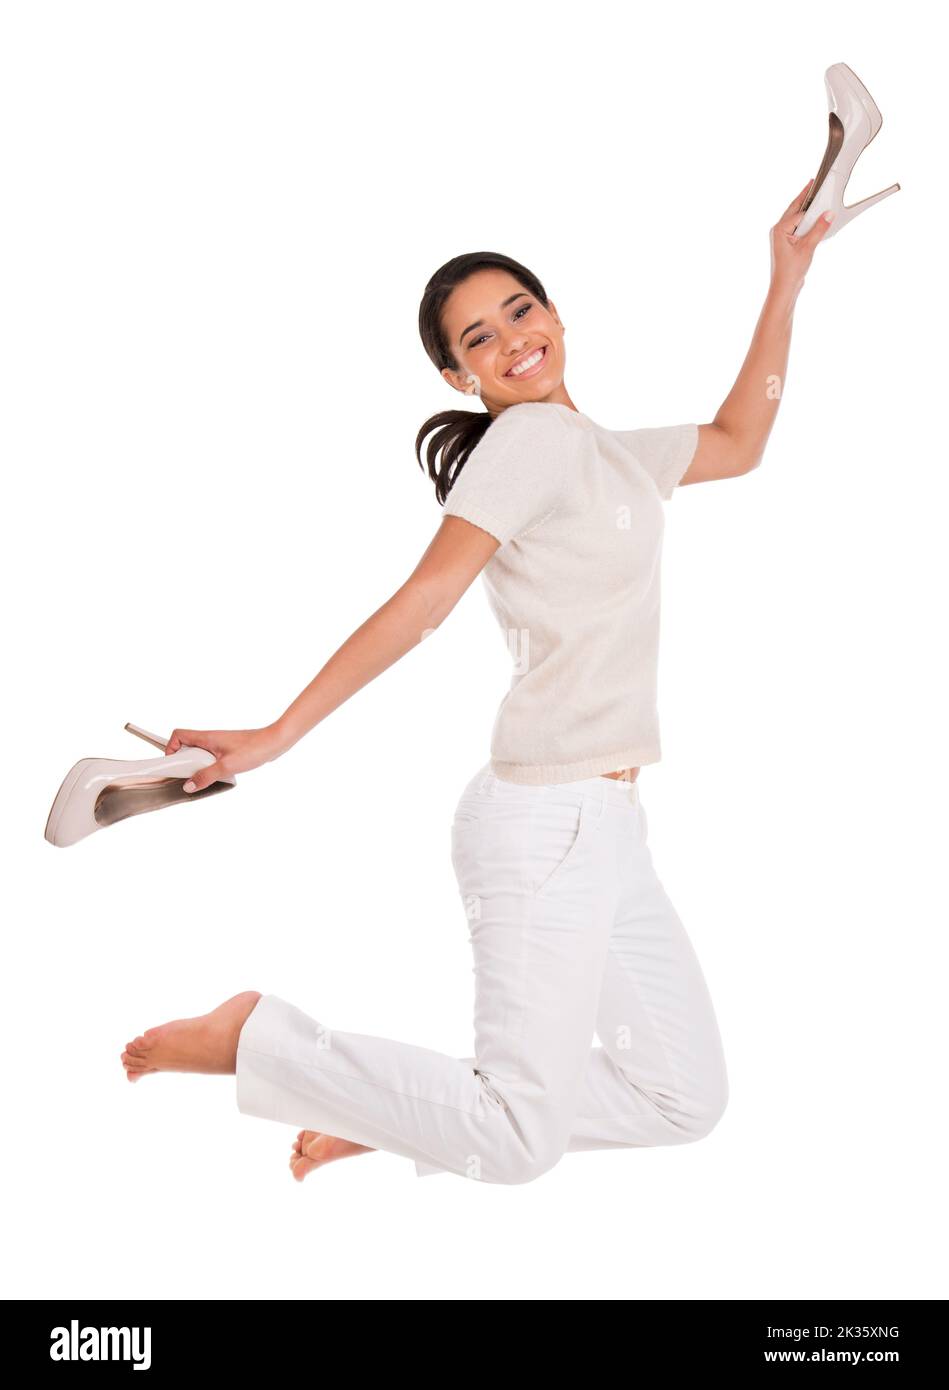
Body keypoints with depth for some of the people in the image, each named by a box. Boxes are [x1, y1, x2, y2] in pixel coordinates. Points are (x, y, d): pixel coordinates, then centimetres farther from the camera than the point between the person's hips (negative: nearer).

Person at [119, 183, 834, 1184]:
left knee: (688, 1101, 8)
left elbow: (739, 442, 31)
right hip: (548, 826, -9)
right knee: (520, 1145, -12)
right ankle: (256, 1040, 1)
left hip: (603, 832, 9)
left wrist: (786, 286, 31)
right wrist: (279, 735, -22)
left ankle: (390, 1113, 8)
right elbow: (421, 604, -15)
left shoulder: (610, 452, 17)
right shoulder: (529, 438, -9)